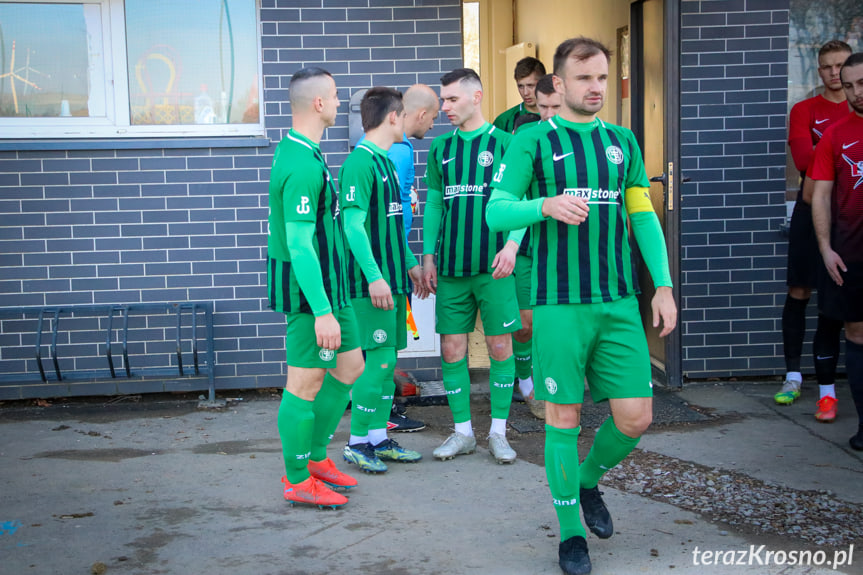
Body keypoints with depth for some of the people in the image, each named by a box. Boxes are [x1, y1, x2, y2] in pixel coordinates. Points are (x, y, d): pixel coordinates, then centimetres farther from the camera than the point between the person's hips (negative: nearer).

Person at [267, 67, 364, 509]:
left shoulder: (294, 151, 12)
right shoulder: (304, 167, -21)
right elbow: (300, 246, -25)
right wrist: (322, 312, -26)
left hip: (328, 284, 10)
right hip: (311, 289, -10)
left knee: (350, 366, 16)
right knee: (306, 383, 0)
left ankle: (315, 457, 28)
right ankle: (298, 481, 13)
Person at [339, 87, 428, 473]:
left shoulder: (385, 162, 17)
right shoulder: (359, 163, -13)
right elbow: (353, 225, -20)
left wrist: (410, 264, 24)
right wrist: (374, 276, -24)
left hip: (392, 279, 9)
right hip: (371, 282, -9)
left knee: (386, 360, 11)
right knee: (379, 360, -7)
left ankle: (379, 439, 19)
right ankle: (357, 442, 4)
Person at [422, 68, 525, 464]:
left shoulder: (503, 142, 0)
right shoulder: (441, 147, 12)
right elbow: (434, 204, 16)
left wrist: (512, 242, -18)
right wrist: (428, 255, 10)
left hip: (492, 264, -3)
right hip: (451, 265, 4)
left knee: (500, 346, 2)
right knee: (452, 349, 4)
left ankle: (499, 432, 14)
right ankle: (463, 432, 17)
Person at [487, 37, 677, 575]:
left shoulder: (623, 141, 14)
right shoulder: (533, 141, 1)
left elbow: (644, 217, 14)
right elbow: (496, 212, -9)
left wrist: (664, 286, 7)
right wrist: (547, 205, -28)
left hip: (619, 302, 4)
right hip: (559, 303, -4)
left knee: (636, 417, 1)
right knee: (564, 417, 3)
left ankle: (588, 481, 31)